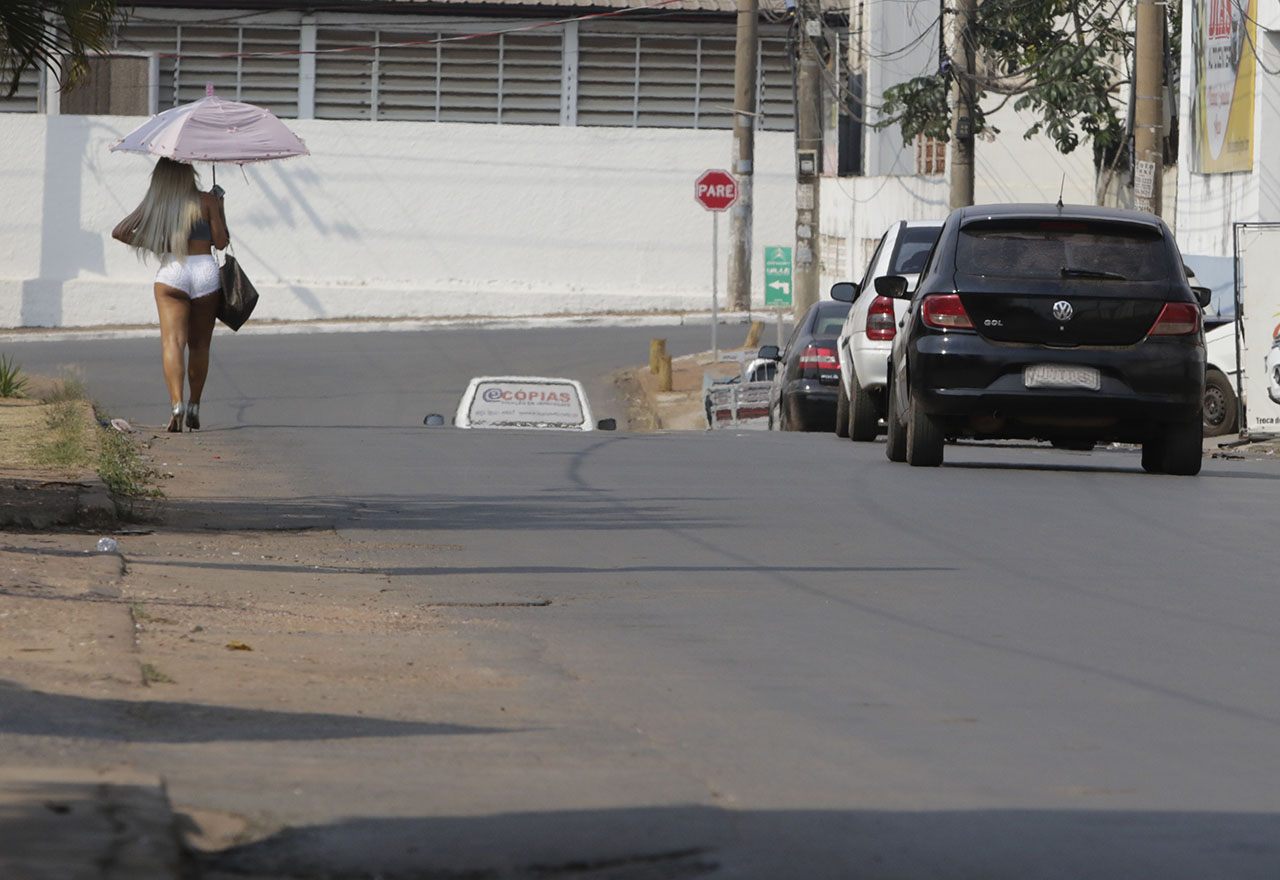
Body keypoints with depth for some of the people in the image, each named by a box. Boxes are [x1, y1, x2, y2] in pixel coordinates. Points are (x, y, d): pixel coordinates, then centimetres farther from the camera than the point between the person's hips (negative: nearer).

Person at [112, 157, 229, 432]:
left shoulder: (155, 203, 5)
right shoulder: (205, 201, 0)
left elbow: (119, 232, 2)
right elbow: (221, 242, 3)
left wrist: (149, 245, 14)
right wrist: (219, 207, 15)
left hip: (170, 271, 0)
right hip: (205, 270, 0)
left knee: (172, 342, -9)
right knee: (199, 344, 16)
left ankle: (176, 403, -29)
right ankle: (194, 405, 18)